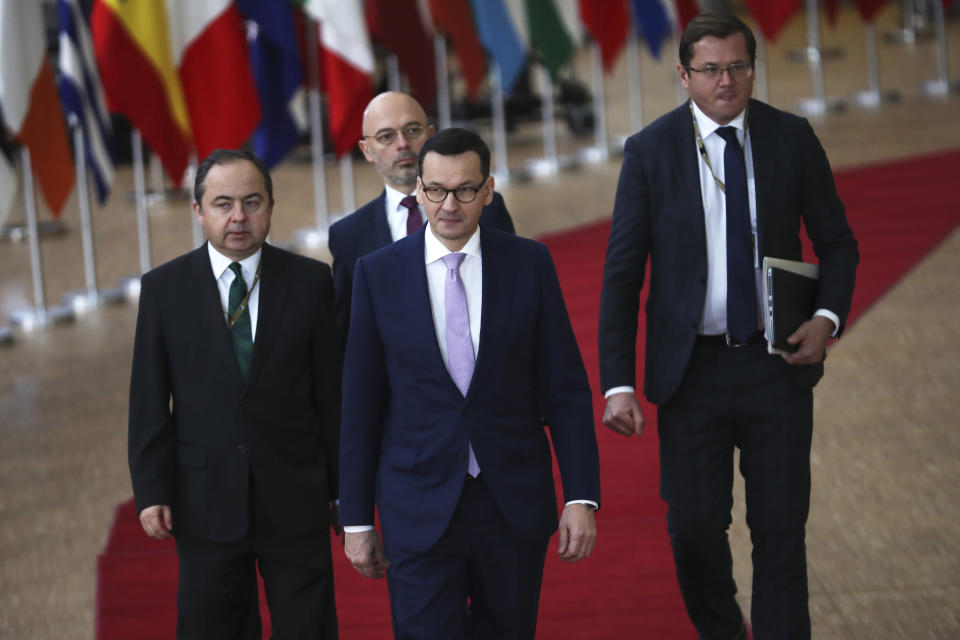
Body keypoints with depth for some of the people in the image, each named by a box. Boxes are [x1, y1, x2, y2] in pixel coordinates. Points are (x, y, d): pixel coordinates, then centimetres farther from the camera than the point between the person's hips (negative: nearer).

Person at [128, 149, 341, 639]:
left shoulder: (310, 282, 1)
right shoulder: (164, 288, 1)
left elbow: (332, 391, 3)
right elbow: (149, 403, 1)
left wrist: (343, 486, 3)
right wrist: (152, 491, -5)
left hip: (296, 501, 0)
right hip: (205, 502, 0)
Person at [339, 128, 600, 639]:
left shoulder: (530, 264, 1)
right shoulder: (378, 274, 0)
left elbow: (565, 390, 2)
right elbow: (360, 405, 3)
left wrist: (581, 498, -4)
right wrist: (357, 521, 2)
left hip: (515, 503, 1)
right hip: (419, 511, -1)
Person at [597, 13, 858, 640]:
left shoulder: (792, 138, -1)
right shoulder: (651, 151, -4)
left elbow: (837, 241, 9)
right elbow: (622, 273, -3)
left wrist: (828, 318, -11)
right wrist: (618, 384, -11)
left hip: (778, 364, 1)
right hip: (691, 369, -1)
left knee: (781, 528, 2)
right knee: (694, 526, 4)